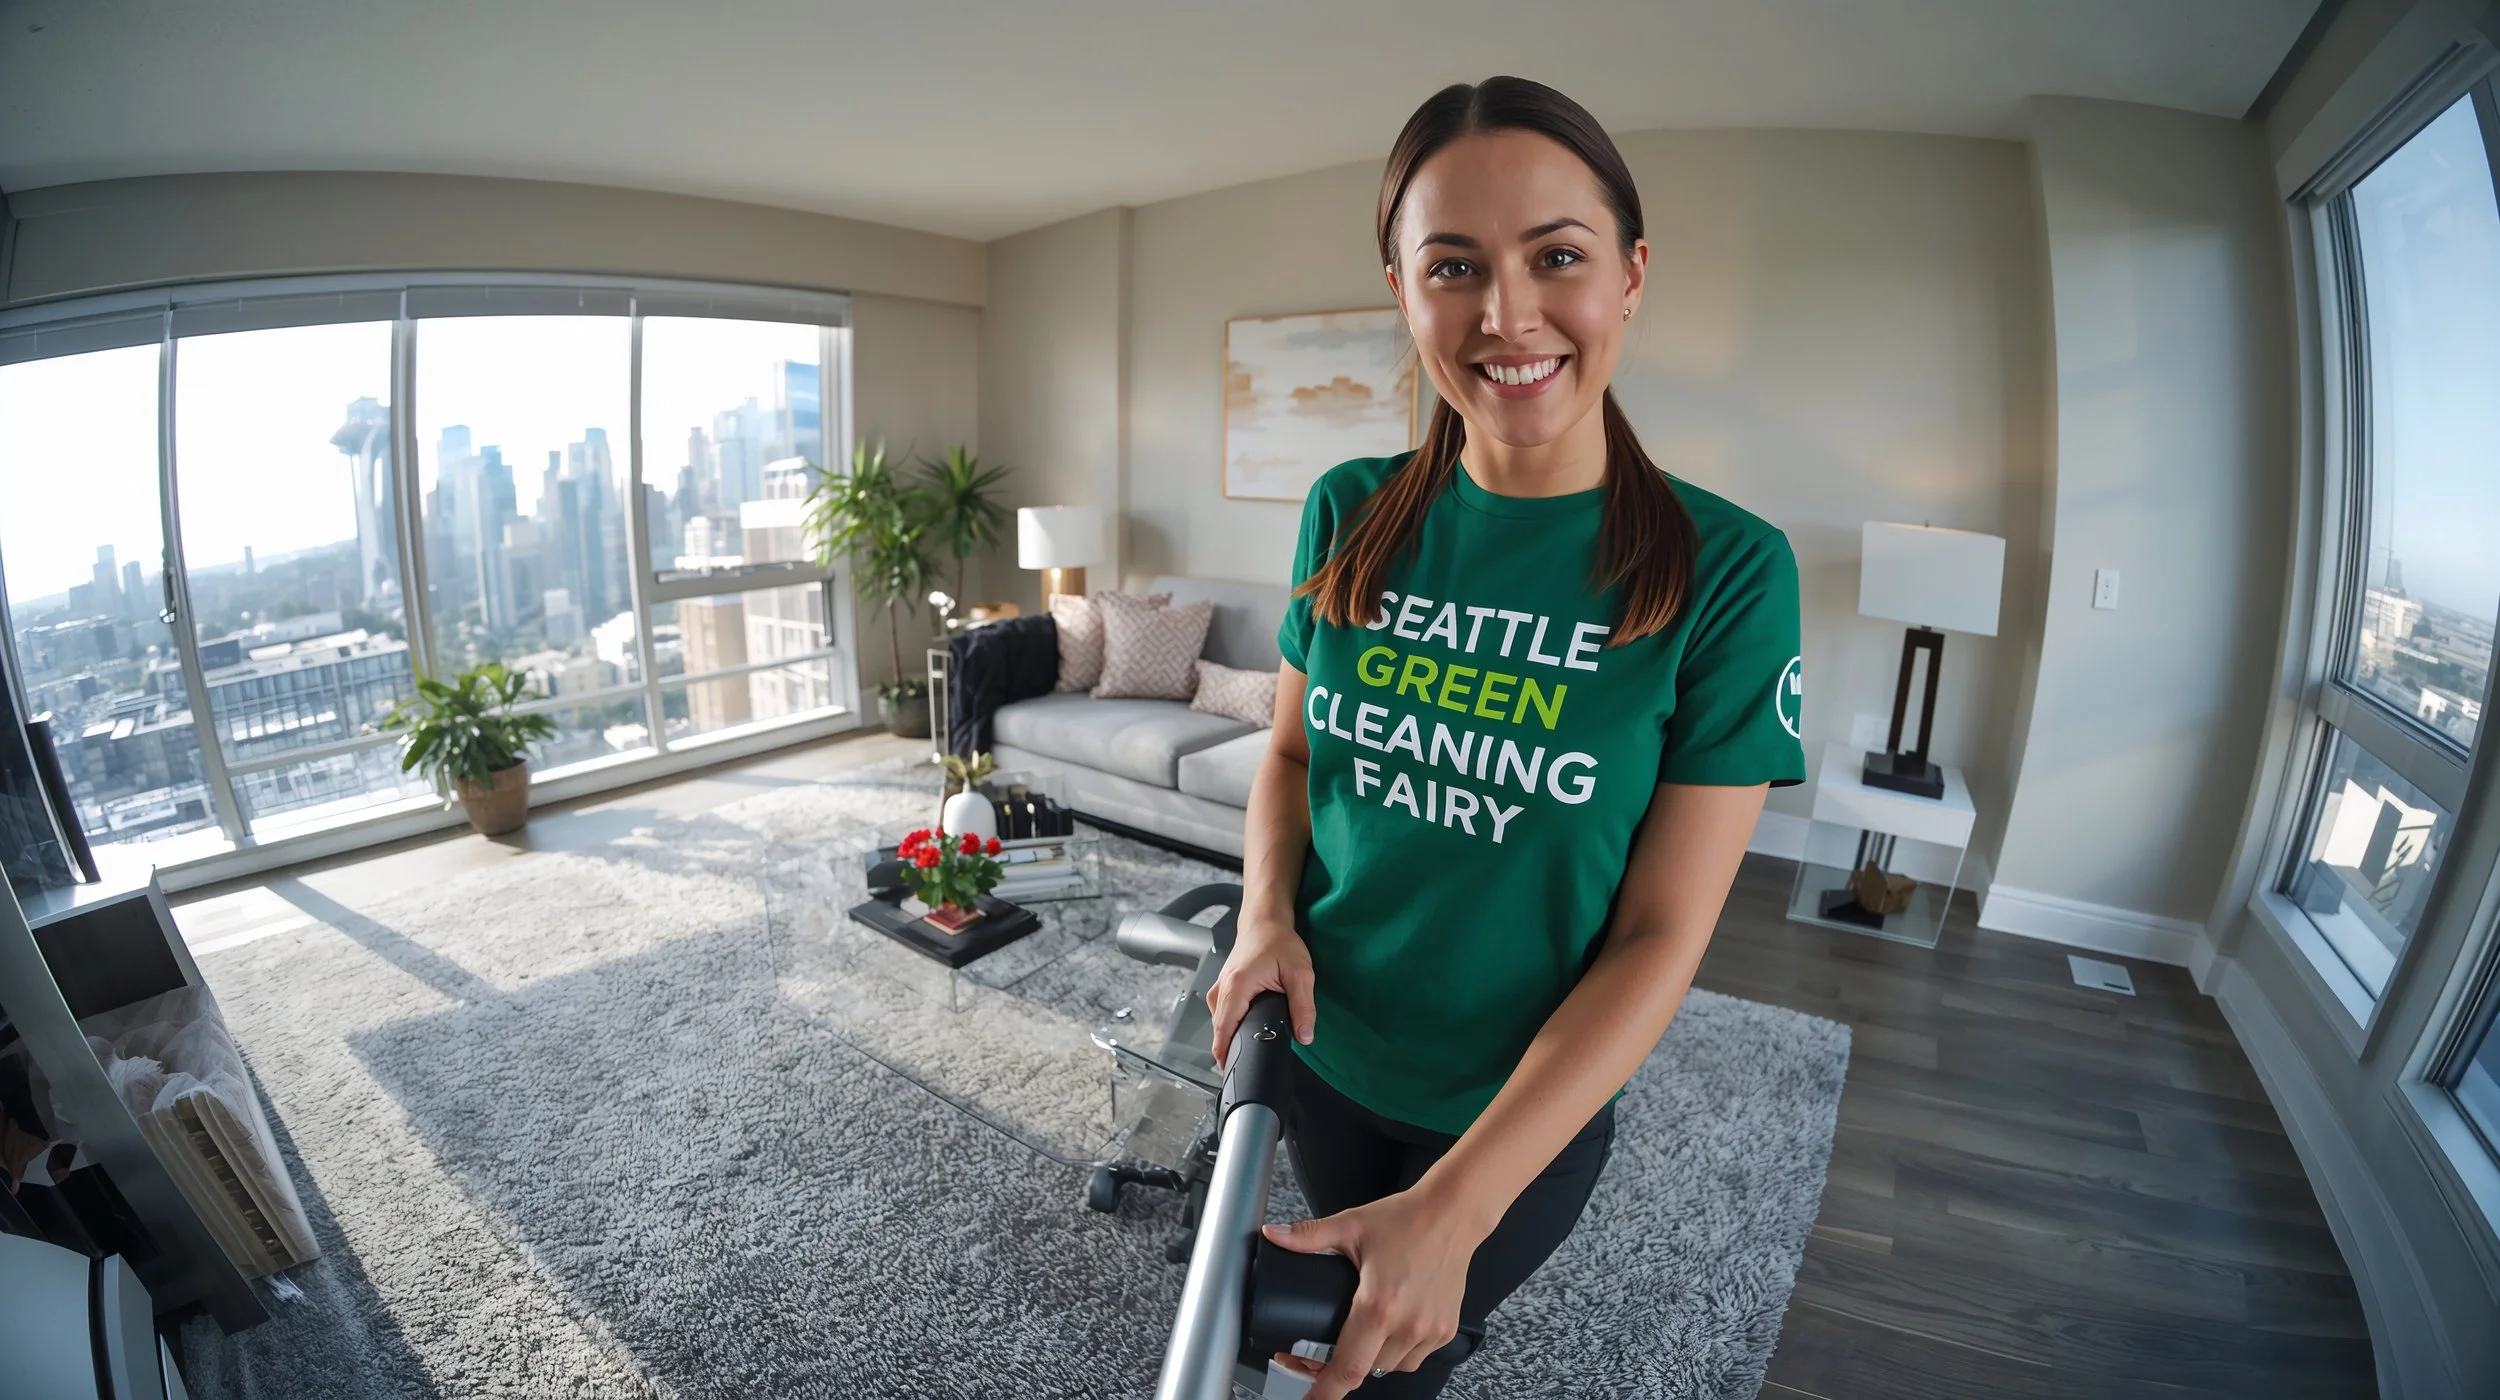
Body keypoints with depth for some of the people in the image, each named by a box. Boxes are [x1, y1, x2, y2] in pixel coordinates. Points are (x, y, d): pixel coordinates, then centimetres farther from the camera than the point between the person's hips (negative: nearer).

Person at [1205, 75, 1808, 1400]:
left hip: (1526, 1103, -2)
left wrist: (1454, 1208, -25)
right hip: (1320, 1049, 3)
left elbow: (1663, 935, -19)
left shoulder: (1726, 571, -19)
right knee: (1341, 1290, 31)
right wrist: (1269, 917, -16)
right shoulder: (1351, 513, -9)